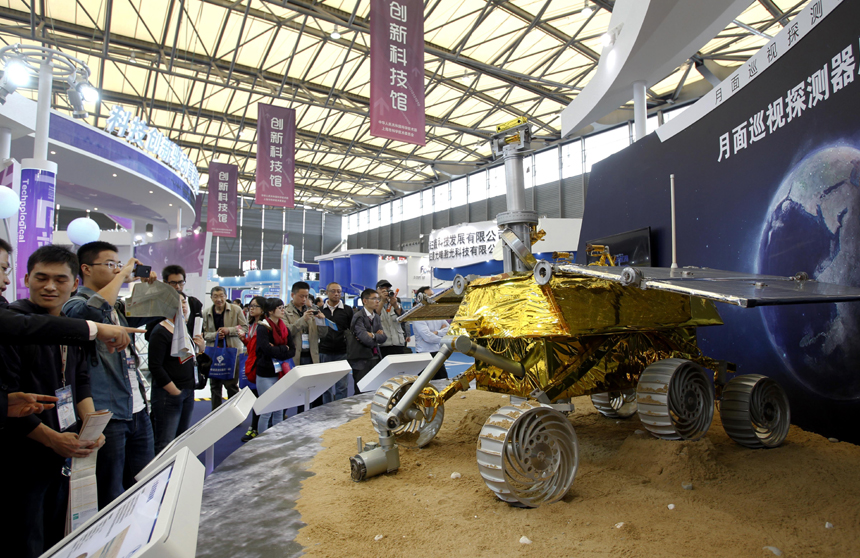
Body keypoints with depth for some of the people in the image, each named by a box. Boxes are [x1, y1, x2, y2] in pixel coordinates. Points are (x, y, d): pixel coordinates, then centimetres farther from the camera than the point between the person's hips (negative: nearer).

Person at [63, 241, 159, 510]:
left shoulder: (117, 306, 13)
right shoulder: (76, 304, -9)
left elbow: (150, 315, 27)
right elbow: (95, 310, -33)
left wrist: (150, 286, 8)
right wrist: (123, 276, -20)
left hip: (137, 409, 8)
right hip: (107, 414, -7)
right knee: (111, 497, 3)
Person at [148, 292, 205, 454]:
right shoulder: (161, 332, -13)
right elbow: (155, 367, -17)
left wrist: (201, 347, -2)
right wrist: (175, 391, -15)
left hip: (188, 391, 8)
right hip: (167, 393, -7)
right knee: (166, 444, -4)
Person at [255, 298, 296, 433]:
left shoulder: (285, 329, 10)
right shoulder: (263, 328, -8)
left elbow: (292, 351, 2)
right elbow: (267, 349, -21)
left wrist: (277, 352, -12)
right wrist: (284, 349, -9)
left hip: (281, 373, 6)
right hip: (266, 374, -6)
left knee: (279, 410, 10)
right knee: (267, 410, -2)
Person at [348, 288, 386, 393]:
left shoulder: (376, 317, 15)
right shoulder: (358, 316, -11)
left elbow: (383, 337, 6)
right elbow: (366, 339, -22)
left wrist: (372, 335, -12)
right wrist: (377, 336, -4)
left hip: (375, 359, 7)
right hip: (362, 361, -7)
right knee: (361, 393, -1)